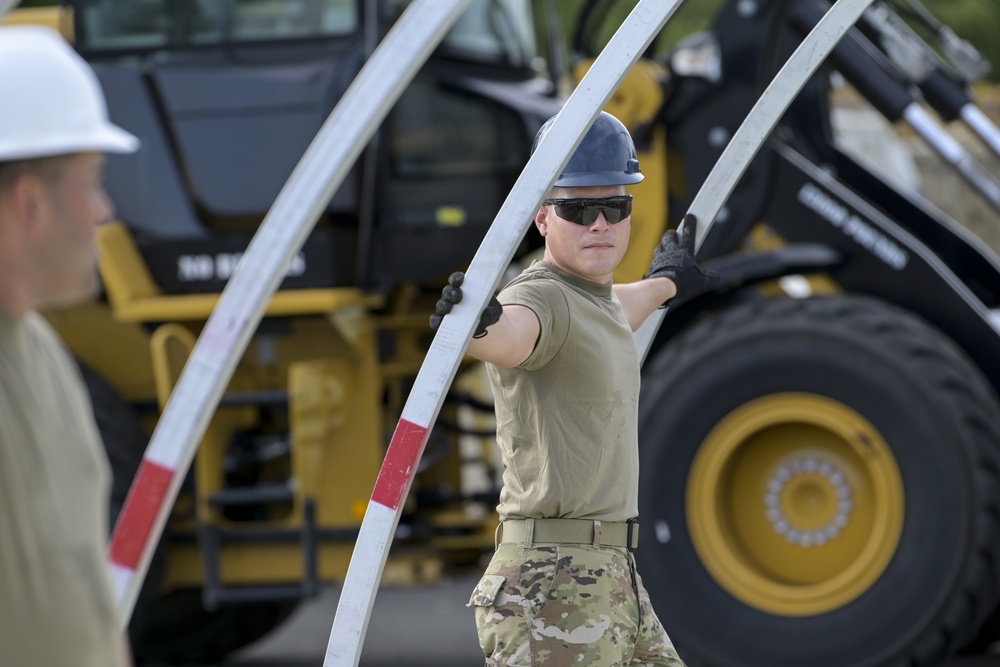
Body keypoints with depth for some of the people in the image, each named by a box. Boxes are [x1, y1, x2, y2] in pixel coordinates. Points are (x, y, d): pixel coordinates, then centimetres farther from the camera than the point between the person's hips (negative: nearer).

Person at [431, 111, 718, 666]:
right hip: (554, 589, -10)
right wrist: (481, 321, -60)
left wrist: (664, 283, 60)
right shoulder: (543, 298, -14)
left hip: (615, 580, 10)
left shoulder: (593, 298, 16)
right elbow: (511, 334, -38)